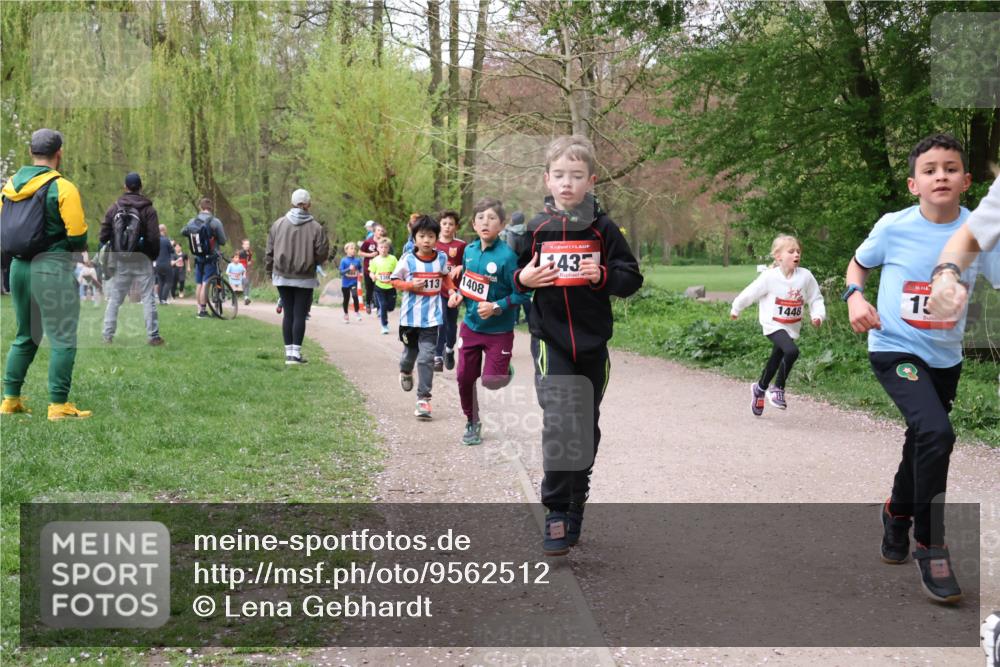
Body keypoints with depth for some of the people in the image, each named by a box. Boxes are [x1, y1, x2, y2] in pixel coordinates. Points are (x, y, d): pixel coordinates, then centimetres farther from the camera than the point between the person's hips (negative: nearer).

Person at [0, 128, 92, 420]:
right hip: (52, 268, -7)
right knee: (63, 340, 1)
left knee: (24, 337, 19)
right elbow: (78, 237, -15)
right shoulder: (62, 188, -12)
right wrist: (74, 246, 6)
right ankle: (58, 405, 1)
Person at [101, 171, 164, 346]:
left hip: (120, 260, 3)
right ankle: (153, 335, -1)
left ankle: (108, 335, 9)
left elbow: (104, 235, 2)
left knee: (114, 298, 10)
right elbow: (154, 238, -9)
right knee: (148, 298, 1)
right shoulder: (148, 209, -5)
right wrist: (153, 256, 5)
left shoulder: (114, 208, 3)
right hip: (141, 260, -2)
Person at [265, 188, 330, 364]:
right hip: (305, 278, -3)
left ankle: (289, 352, 12)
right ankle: (296, 353, 0)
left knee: (288, 313, 10)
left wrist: (270, 271, 15)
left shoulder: (278, 224, -1)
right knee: (300, 315, 2)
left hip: (282, 277, 3)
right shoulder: (316, 227, -9)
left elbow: (269, 251, 4)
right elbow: (322, 254, -8)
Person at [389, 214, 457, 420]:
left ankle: (423, 398, -5)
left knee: (426, 357, -8)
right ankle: (405, 372, 53)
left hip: (431, 317, 0)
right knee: (411, 352, 18)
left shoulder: (441, 258, -1)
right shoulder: (407, 260, -8)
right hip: (410, 316, 0)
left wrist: (451, 290, 1)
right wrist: (411, 285, -17)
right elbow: (394, 281, -1)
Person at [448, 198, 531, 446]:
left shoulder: (507, 255, -20)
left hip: (498, 330, -5)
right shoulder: (470, 250, -1)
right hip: (471, 326, 5)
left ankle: (505, 370, 29)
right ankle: (472, 423, 29)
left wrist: (496, 307, -26)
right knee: (464, 377, 7)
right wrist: (458, 294, -2)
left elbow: (523, 294, -18)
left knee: (491, 381, -8)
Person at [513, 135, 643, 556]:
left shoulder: (603, 229, 0)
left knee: (586, 427, 12)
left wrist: (603, 275, -17)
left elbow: (632, 279, 2)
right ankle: (556, 515, -9)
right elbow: (509, 279, 12)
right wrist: (523, 279, -11)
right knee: (557, 423, -16)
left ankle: (575, 507, 30)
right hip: (550, 342, -1)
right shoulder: (534, 229, 2)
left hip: (592, 343, 2)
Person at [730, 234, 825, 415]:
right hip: (774, 325, -5)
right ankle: (778, 389, -9)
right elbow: (750, 294, -4)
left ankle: (760, 388, 46)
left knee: (775, 361, 19)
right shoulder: (769, 277, -16)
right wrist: (736, 310, 8)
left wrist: (818, 315, -15)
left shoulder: (805, 276, -8)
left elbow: (816, 299, 2)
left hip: (792, 327, 5)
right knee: (791, 351, -29)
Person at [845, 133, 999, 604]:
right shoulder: (893, 228, -11)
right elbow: (858, 263, 6)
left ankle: (897, 511, 52)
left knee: (922, 442, 21)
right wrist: (855, 296, -12)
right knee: (935, 433, -25)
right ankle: (930, 547, -10)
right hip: (894, 349, -4)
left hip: (945, 358, 4)